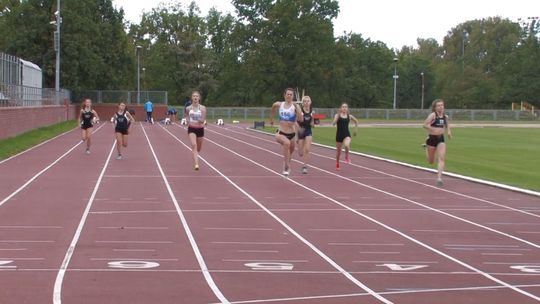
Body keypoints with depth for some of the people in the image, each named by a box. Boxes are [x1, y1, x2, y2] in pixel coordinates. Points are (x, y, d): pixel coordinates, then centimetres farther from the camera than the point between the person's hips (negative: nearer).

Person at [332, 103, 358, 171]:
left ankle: (347, 156, -1)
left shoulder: (349, 116, 1)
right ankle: (337, 164, 35)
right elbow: (333, 123, -20)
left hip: (347, 134, 0)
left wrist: (355, 130, 18)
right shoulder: (337, 115, -4)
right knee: (338, 150, 12)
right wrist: (338, 115, -26)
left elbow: (356, 121, 20)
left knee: (347, 145, -31)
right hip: (339, 134, 0)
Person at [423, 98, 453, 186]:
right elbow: (425, 125, -20)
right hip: (432, 138, -3)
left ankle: (439, 178, -14)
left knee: (442, 158, -14)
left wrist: (449, 131, 6)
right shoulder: (433, 115, -14)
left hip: (441, 139, 4)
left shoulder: (445, 116, 3)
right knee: (431, 162, 12)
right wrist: (434, 129, -28)